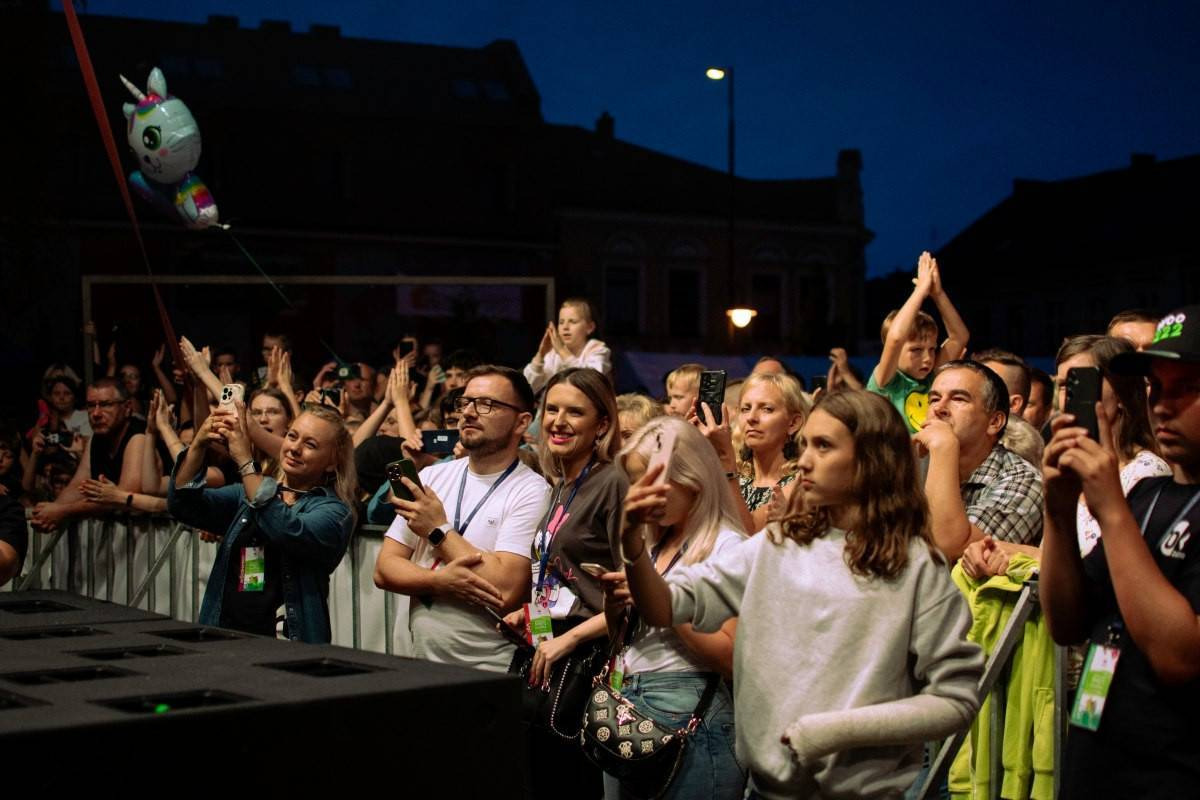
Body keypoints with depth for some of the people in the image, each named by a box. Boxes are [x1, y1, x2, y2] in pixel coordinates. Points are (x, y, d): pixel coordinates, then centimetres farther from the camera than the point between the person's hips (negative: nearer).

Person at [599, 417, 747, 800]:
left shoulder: (726, 546, -10)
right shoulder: (651, 545, 13)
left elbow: (732, 657, -17)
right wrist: (614, 607, -2)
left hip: (688, 715, -7)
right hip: (628, 707, 7)